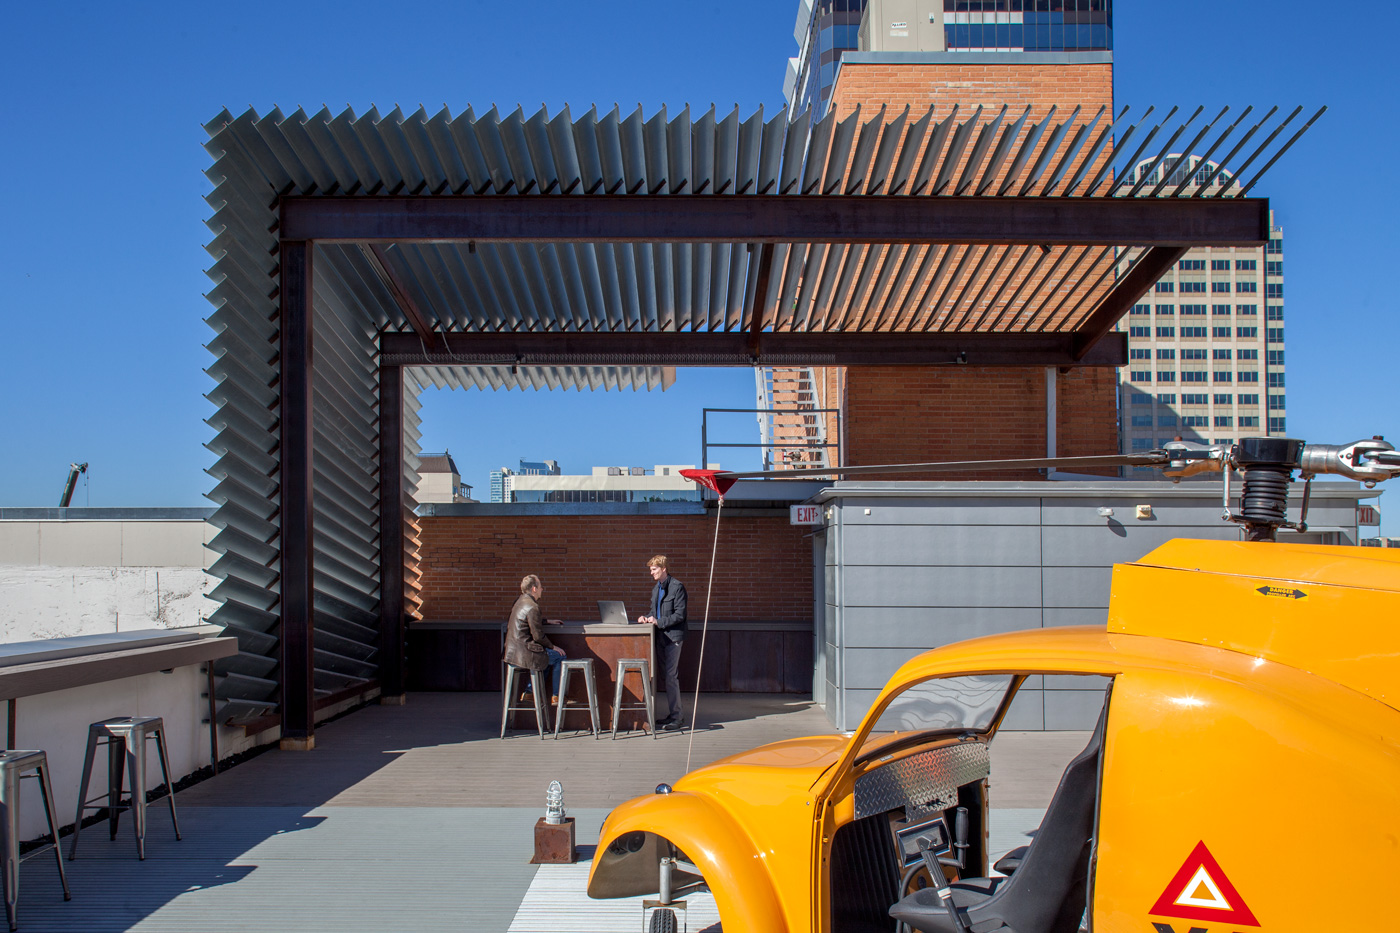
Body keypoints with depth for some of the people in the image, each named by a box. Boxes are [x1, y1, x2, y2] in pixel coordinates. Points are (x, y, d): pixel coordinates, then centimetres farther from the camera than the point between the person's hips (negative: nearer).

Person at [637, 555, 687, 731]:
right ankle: (674, 713, 18)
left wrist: (659, 622, -19)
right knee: (668, 675, 11)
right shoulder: (656, 589, 17)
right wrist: (647, 618, 3)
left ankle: (675, 718, -8)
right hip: (662, 637, 8)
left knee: (671, 676, -11)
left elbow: (679, 615, -14)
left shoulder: (677, 587, -9)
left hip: (673, 635, -8)